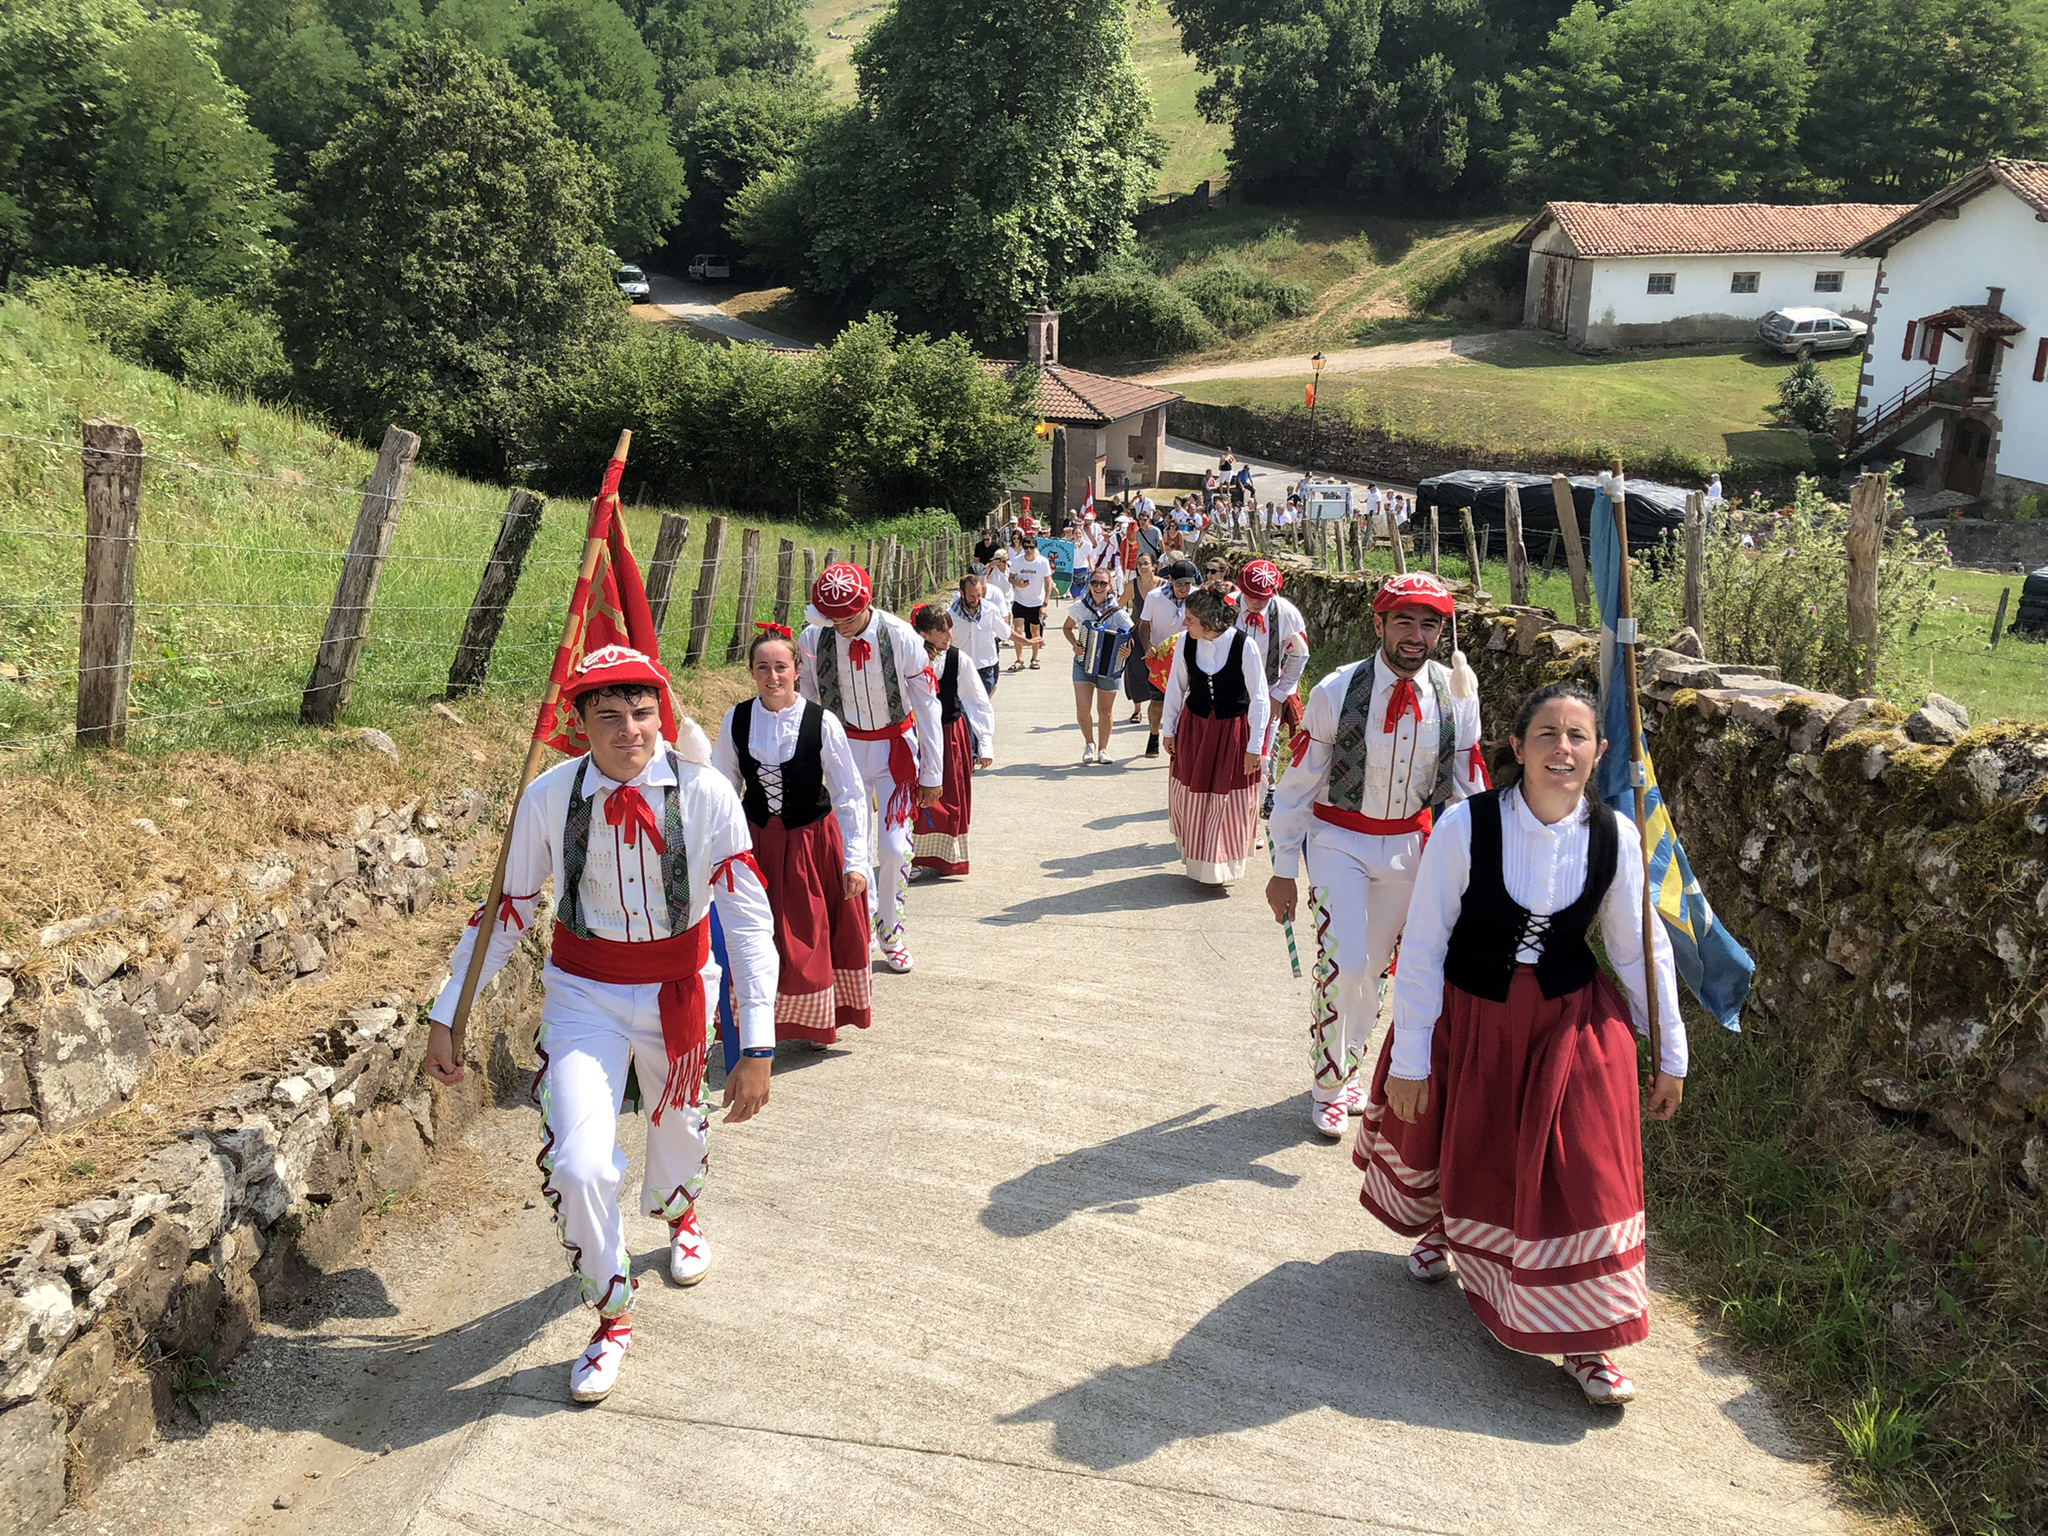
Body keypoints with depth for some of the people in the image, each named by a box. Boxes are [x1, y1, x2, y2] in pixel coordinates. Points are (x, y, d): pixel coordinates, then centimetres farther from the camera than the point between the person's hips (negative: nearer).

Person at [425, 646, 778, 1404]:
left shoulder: (704, 793, -20)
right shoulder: (550, 796, -16)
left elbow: (749, 916, -17)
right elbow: (506, 909, -3)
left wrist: (756, 1047, -19)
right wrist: (444, 1018, 0)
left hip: (676, 988, 1)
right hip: (584, 992, 0)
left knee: (677, 1117, 24)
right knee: (578, 1166, -14)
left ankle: (678, 1212, 62)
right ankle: (611, 1317, 14)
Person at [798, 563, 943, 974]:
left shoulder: (902, 638, -20)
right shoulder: (812, 639, -15)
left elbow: (927, 706, -10)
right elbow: (803, 703, 0)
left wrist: (932, 774, -5)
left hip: (895, 747, -1)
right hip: (845, 748, 2)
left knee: (894, 847, -5)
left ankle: (891, 933, 16)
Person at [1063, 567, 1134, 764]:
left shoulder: (1119, 613, -11)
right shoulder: (1080, 608, -5)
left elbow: (1129, 640, -2)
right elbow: (1068, 627, 12)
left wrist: (1127, 653, -23)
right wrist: (1074, 644, -5)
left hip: (1110, 667, -1)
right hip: (1083, 664, 1)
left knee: (1105, 711, 10)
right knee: (1083, 709, -7)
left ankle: (1103, 749, 28)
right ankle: (1089, 744, 18)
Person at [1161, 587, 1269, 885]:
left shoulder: (1243, 645, -19)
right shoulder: (1186, 643, -10)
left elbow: (1258, 698, -13)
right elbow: (1176, 687, 4)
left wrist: (1254, 747, -12)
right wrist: (1168, 729, 9)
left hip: (1233, 730, -3)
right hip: (1194, 727, 3)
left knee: (1230, 801, 4)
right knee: (1191, 796, 10)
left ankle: (1223, 866, 22)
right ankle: (1196, 859, 30)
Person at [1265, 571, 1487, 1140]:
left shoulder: (1457, 697, -8)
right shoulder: (1336, 692, -16)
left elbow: (1467, 789, 3)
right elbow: (1298, 785, -8)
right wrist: (1284, 870, -5)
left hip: (1410, 844, 3)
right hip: (1339, 840, -3)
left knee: (1375, 971, 13)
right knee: (1341, 967, -12)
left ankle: (1346, 1069, 37)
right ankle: (1328, 1086, 12)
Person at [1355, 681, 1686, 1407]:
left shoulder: (1614, 837, -15)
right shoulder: (1465, 825, -23)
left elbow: (1640, 948, -1)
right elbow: (1422, 945, -16)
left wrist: (1670, 1055, 5)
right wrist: (1409, 1058, -12)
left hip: (1569, 1024, 1)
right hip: (1466, 1016, -1)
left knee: (1581, 1172, -1)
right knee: (1453, 1141, 22)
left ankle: (1585, 1338, 20)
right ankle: (1443, 1227, 58)